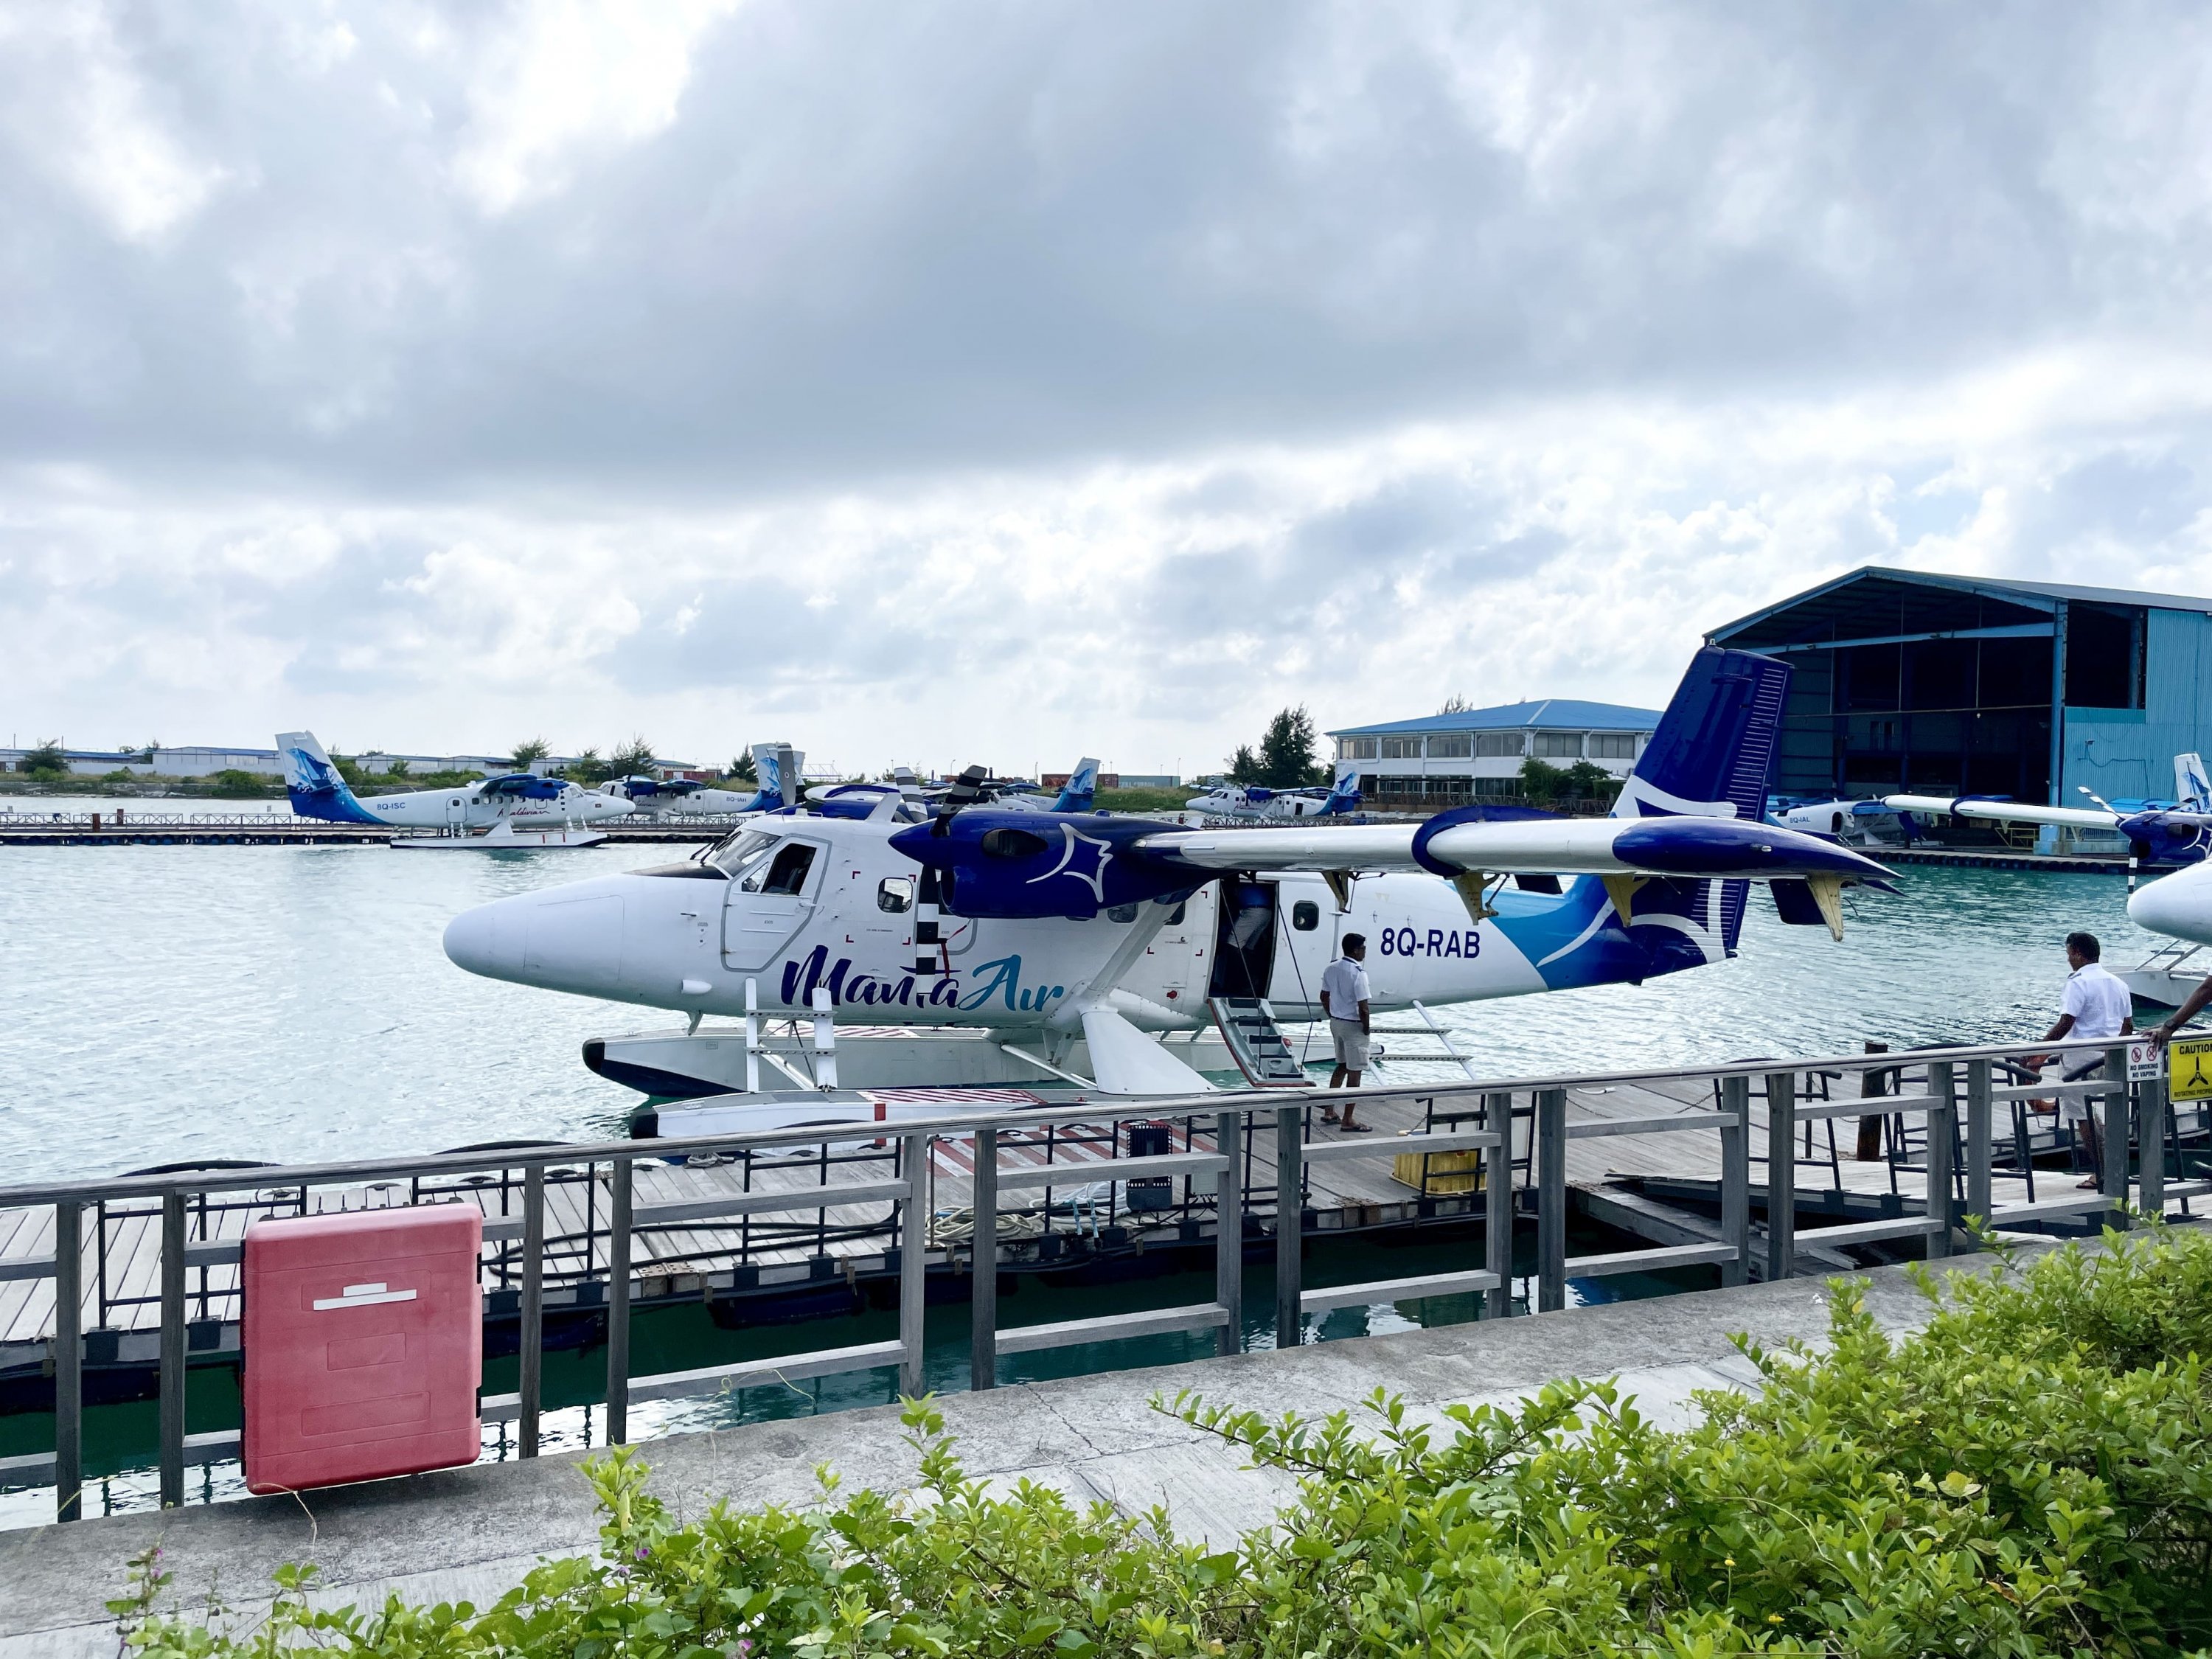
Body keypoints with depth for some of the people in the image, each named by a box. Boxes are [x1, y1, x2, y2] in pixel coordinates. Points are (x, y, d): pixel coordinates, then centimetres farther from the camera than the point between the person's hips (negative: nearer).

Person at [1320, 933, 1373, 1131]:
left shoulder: (1331, 968, 3)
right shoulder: (1358, 973, -21)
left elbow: (1324, 997, 12)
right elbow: (1363, 1007, -22)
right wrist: (1366, 1027, -8)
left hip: (1336, 1023, 8)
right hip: (1353, 1026, -8)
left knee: (1342, 1066, 23)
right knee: (1354, 1073, 1)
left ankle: (1329, 1112, 28)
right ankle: (1348, 1121, 5)